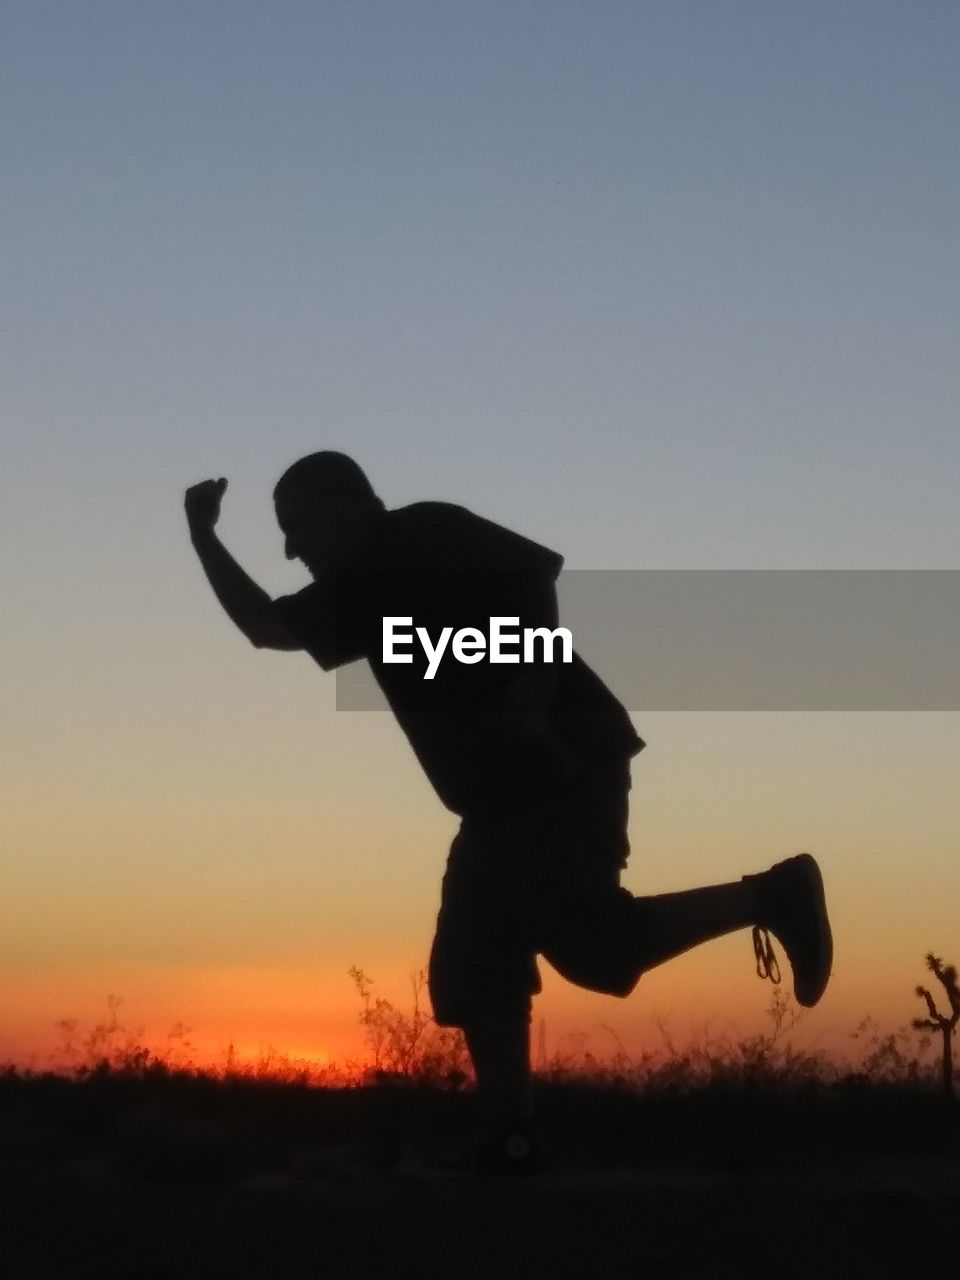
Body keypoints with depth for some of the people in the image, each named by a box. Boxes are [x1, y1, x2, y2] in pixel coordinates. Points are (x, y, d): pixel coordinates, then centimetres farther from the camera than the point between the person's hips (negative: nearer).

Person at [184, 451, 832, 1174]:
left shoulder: (430, 535, -5)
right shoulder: (361, 590, 19)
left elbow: (537, 574, -17)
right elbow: (264, 625, 26)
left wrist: (532, 696, -27)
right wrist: (204, 534, 20)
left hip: (561, 765, -9)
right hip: (501, 794, 9)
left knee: (590, 943, -21)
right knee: (472, 972, 4)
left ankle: (770, 896, -8)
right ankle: (511, 1143, 6)